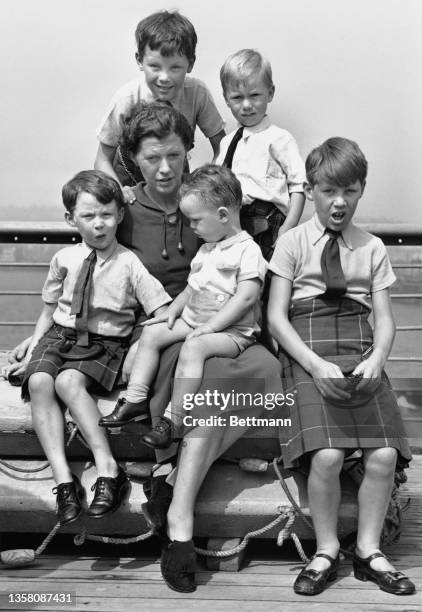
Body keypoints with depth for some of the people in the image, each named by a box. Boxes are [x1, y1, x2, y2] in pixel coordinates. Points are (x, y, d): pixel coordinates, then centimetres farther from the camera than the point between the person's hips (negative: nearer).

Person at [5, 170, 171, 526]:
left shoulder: (129, 264, -4)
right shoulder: (64, 260, 8)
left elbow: (163, 313, -6)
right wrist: (34, 342, 7)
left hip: (106, 343, -3)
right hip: (60, 336, 4)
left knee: (69, 381, -33)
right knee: (39, 382, -27)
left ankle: (107, 469, -30)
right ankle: (63, 479, -29)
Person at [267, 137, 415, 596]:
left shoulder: (372, 249, 16)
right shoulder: (292, 243, 7)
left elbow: (384, 318, 11)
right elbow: (276, 317, 0)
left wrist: (375, 361, -11)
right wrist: (316, 365, -14)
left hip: (361, 356, 3)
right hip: (309, 355, -3)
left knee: (384, 455, -17)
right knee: (326, 456, -23)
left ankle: (368, 550, 5)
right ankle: (326, 551, 0)